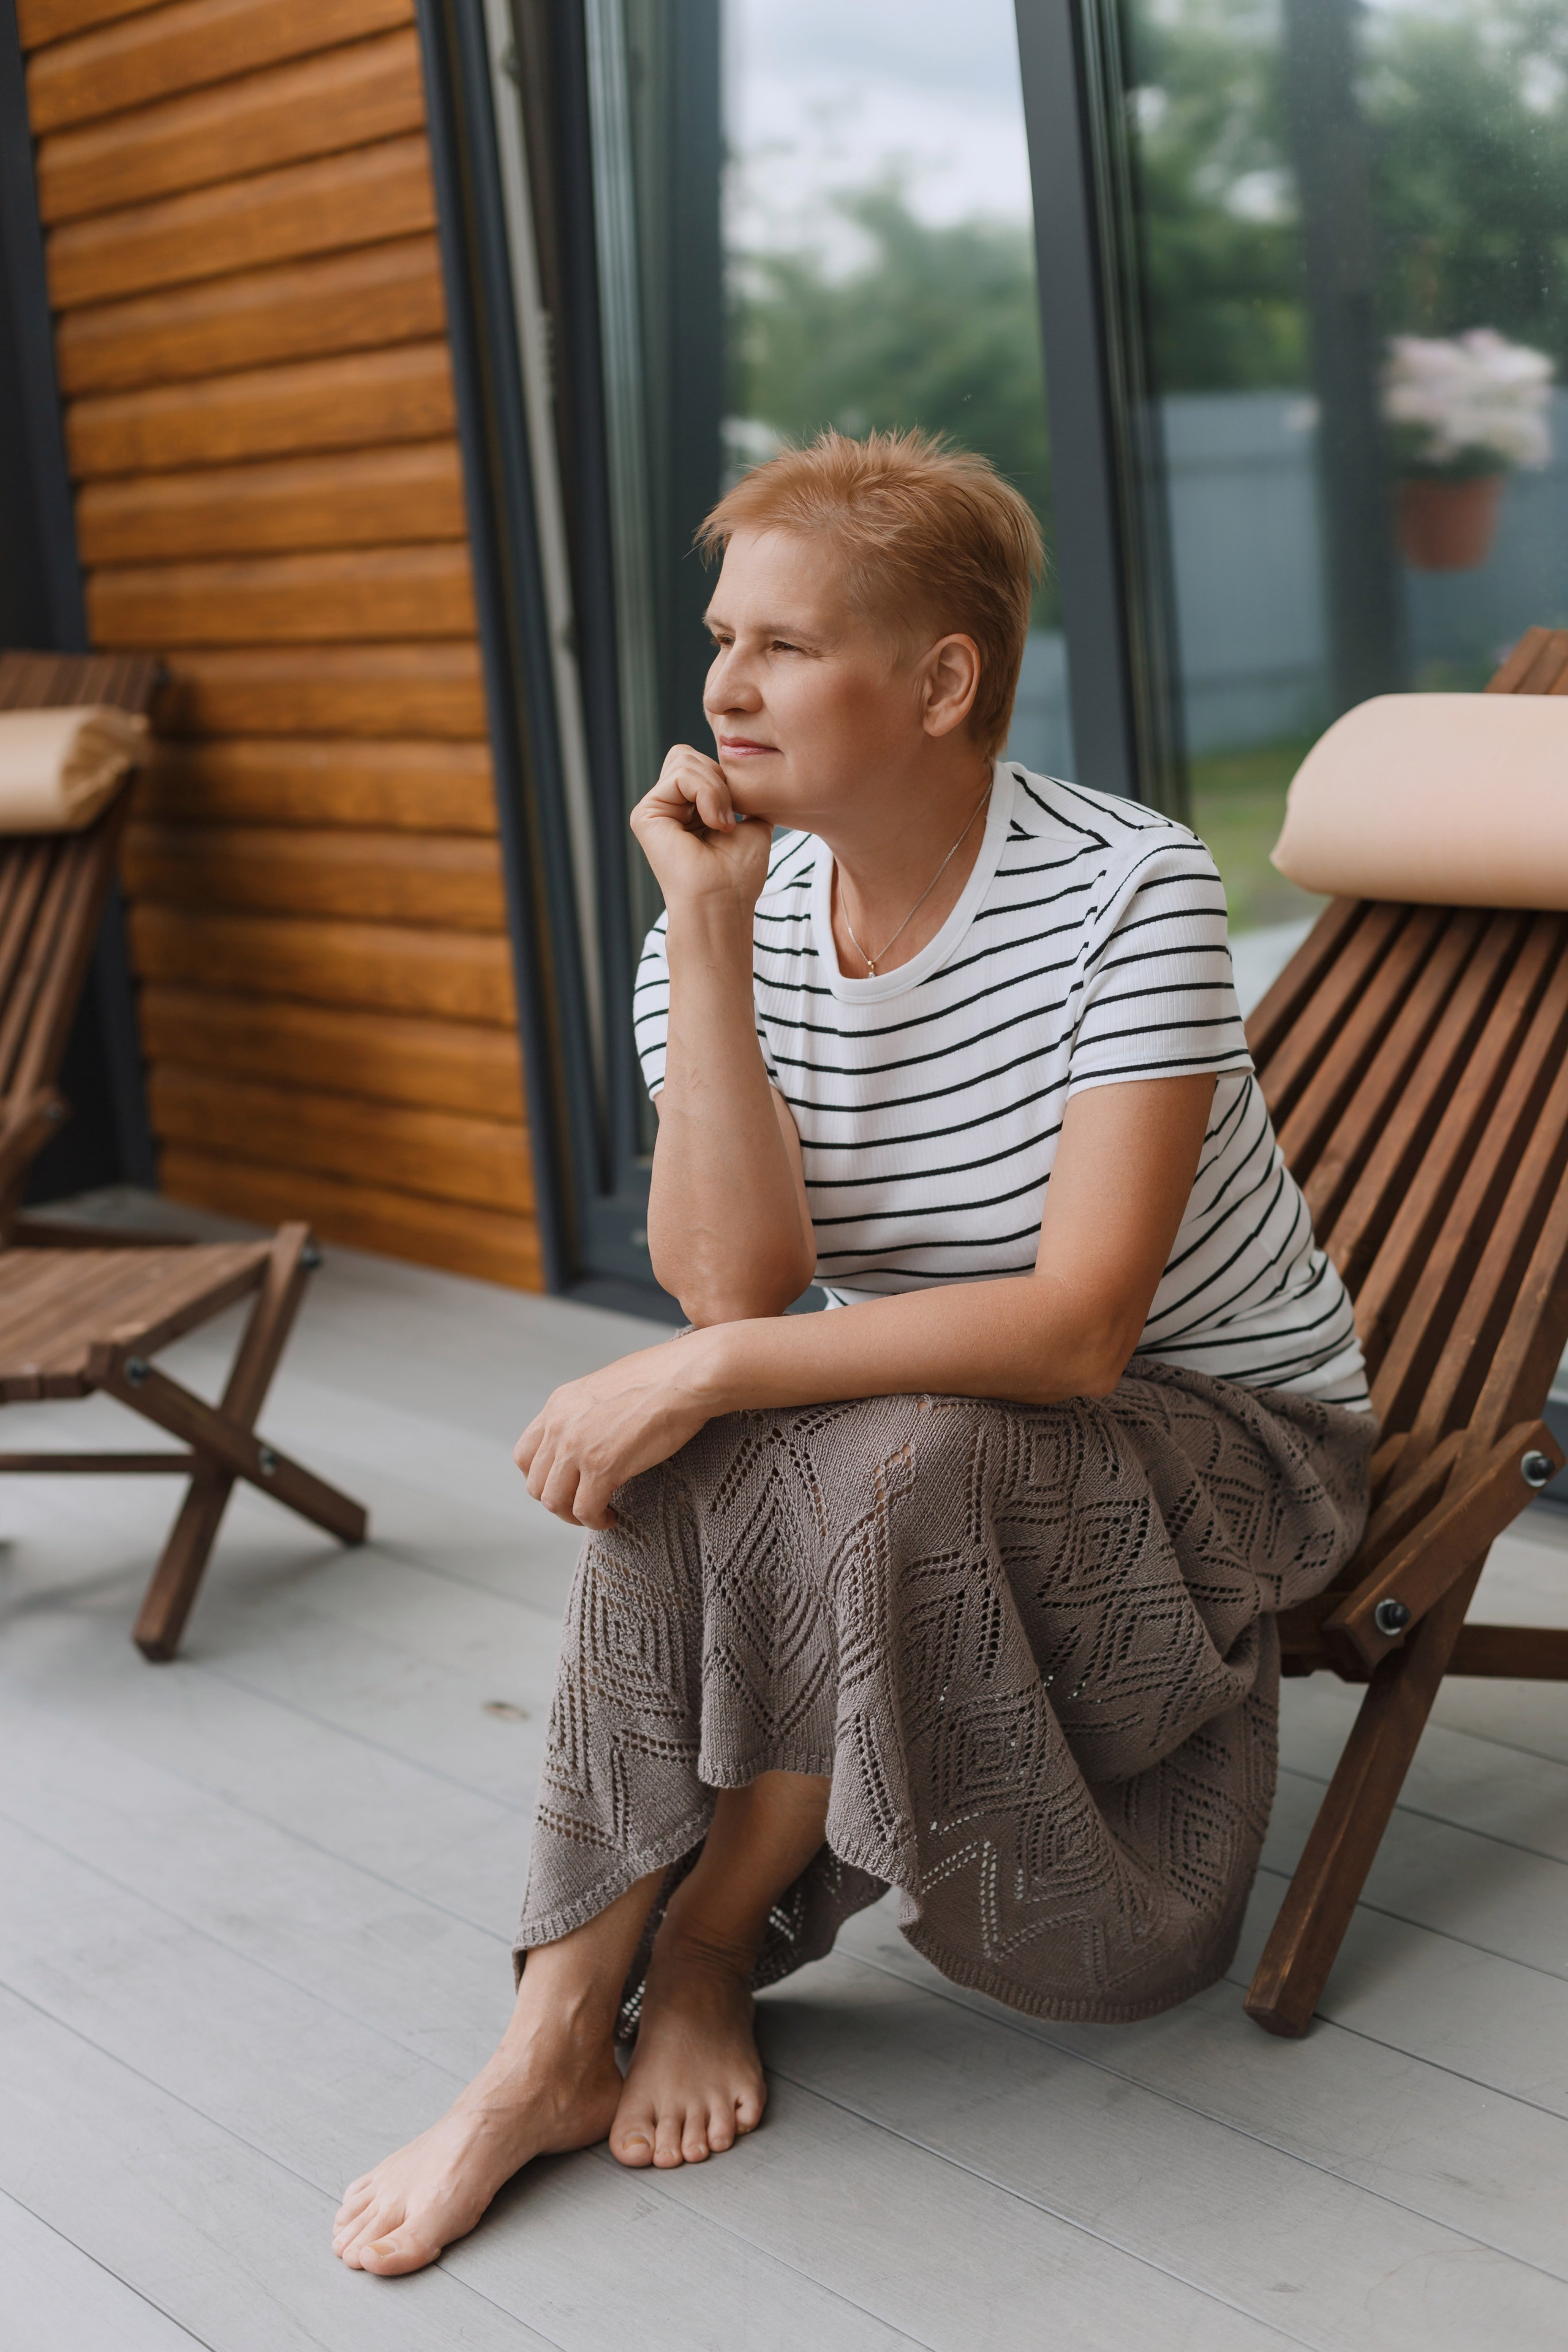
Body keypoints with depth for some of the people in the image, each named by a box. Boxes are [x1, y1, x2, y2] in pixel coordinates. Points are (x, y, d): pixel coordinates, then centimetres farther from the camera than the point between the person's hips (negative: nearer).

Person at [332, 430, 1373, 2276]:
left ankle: (707, 1948, -9)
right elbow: (736, 1292, -19)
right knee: (692, 1459, -27)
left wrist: (701, 1376, -35)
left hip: (1226, 1444, -4)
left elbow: (1079, 1326, -29)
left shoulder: (1126, 891, -20)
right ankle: (555, 2038, -16)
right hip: (933, 1427, 4)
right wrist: (706, 940, -25)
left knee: (903, 1454, -34)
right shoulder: (736, 916, -6)